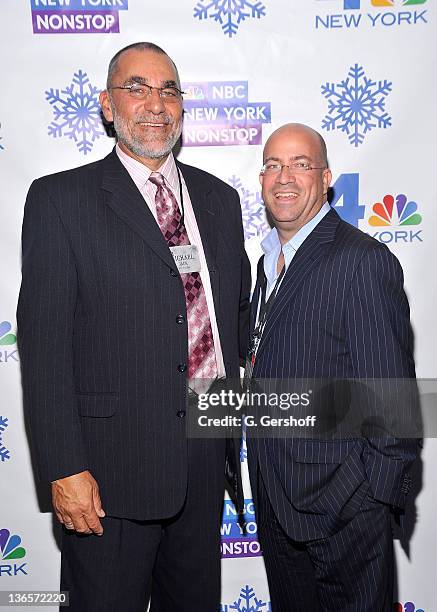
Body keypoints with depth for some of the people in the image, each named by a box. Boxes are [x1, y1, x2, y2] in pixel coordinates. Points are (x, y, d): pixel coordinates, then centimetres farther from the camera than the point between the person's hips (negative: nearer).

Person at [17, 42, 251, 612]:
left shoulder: (220, 199, 9)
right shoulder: (59, 199, -7)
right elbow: (44, 344, -11)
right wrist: (64, 469, -14)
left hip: (206, 457, 5)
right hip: (112, 465, -4)